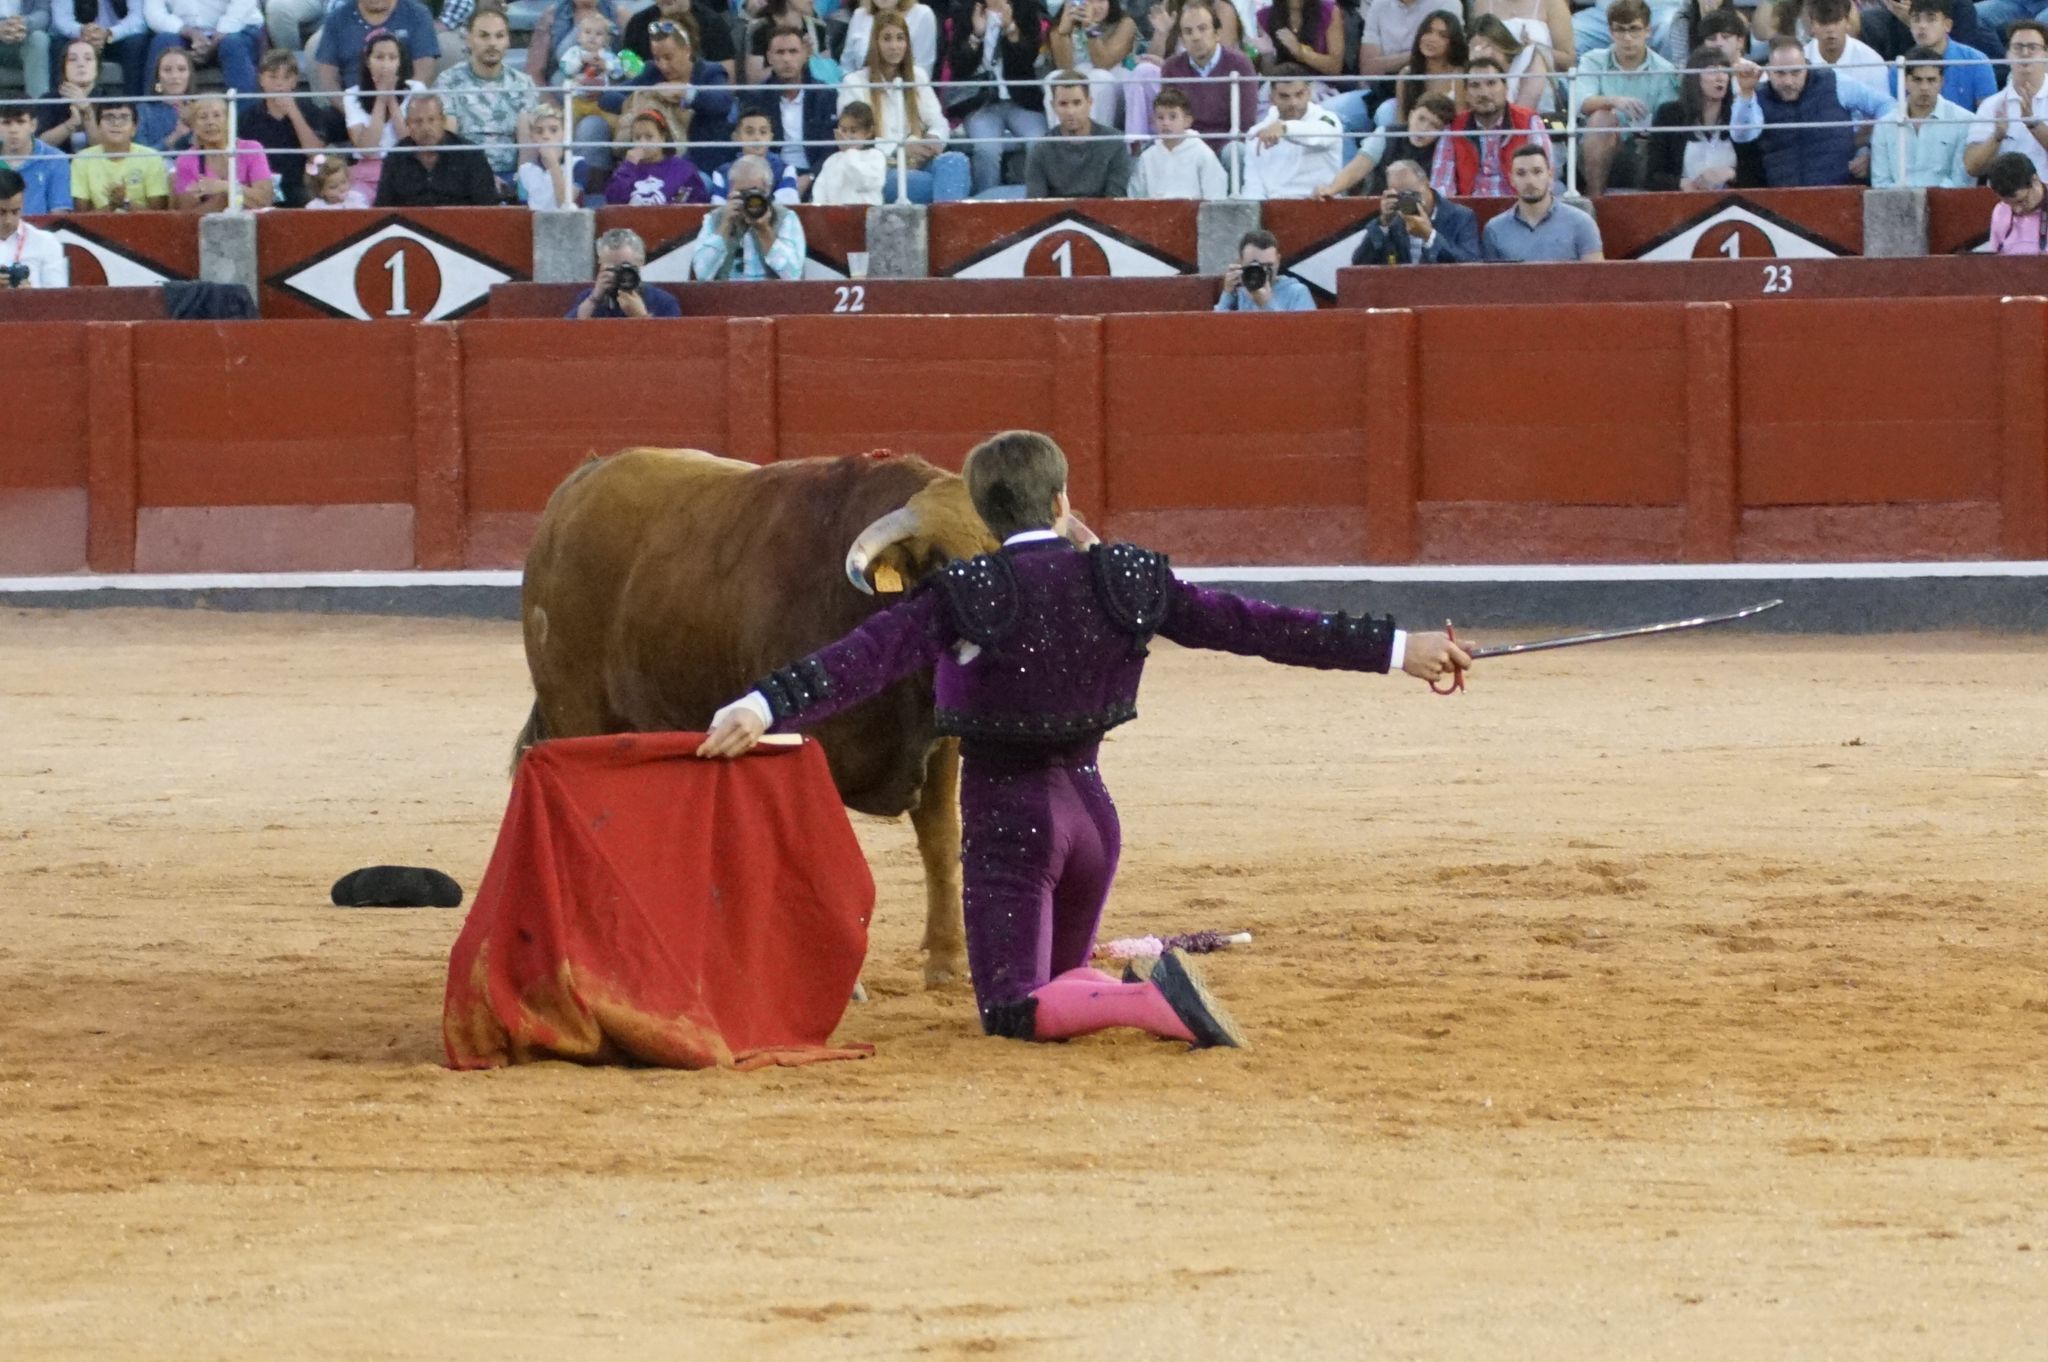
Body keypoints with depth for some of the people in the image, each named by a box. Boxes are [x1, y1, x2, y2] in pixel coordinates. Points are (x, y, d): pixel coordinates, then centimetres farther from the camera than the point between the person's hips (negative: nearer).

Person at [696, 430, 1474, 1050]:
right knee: (1058, 983, 24)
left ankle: (1151, 999, -31)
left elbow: (868, 658, -25)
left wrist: (766, 707, -35)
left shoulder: (965, 598, -11)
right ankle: (1145, 972, -8)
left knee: (1013, 1010, -5)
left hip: (1004, 811, -5)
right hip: (1088, 802, 5)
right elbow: (1253, 626, -1)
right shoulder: (1129, 583, -1)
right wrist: (1395, 650, 3)